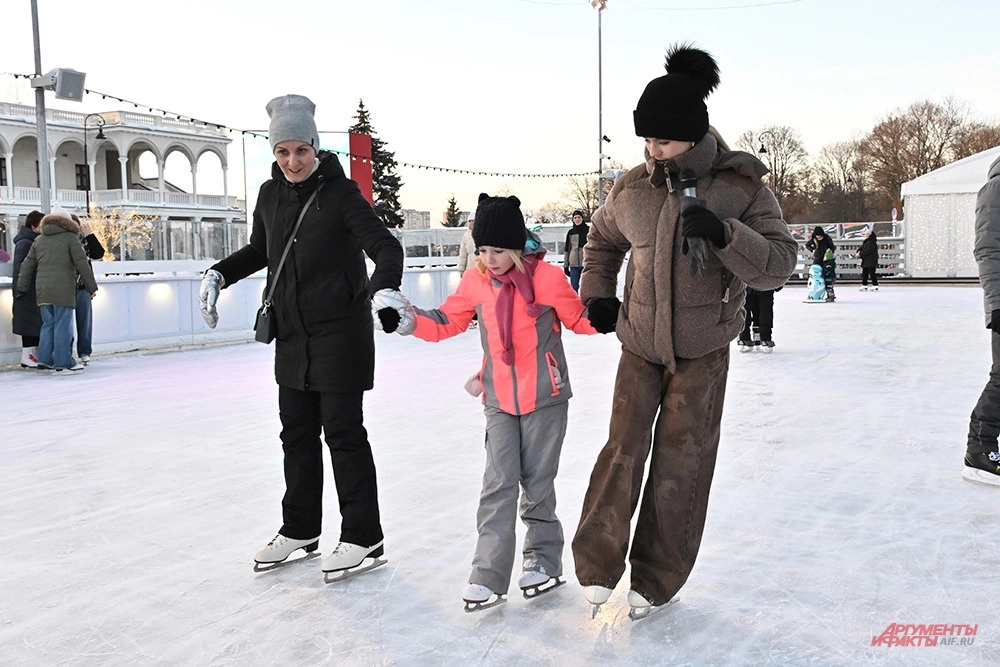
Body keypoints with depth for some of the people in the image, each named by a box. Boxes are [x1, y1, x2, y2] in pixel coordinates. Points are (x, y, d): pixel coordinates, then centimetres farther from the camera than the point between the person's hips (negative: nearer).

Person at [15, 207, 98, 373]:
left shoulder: (39, 240, 17)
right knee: (63, 325, -3)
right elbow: (82, 264, -4)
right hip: (63, 290, -6)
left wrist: (22, 289, 19)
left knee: (48, 324, 14)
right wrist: (91, 287, 1)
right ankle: (63, 361, -3)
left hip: (42, 290, 6)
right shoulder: (70, 237, 0)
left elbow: (27, 265, 17)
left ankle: (44, 358, 11)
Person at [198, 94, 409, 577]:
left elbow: (385, 246, -21)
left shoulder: (341, 193, -13)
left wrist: (383, 288, -40)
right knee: (297, 430, 14)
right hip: (292, 333, 7)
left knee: (343, 431, -1)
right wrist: (219, 274, 8)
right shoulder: (271, 195, 6)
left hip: (340, 332, -7)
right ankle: (300, 528, 29)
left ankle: (362, 537, 10)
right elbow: (259, 250, 22)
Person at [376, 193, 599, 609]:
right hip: (499, 399, 3)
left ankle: (543, 557, 28)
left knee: (537, 480, 9)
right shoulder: (476, 281, -1)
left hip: (544, 396, -3)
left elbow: (579, 320, -1)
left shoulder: (547, 277, -11)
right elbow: (446, 322, 5)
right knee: (498, 484, 1)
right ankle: (489, 575, 5)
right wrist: (413, 322, -11)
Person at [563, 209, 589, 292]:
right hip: (574, 264, 2)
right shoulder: (570, 232, 9)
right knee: (574, 287, 2)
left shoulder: (588, 230, 1)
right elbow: (566, 249, 13)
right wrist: (565, 265, 9)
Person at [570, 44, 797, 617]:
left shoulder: (741, 187, -10)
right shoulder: (632, 189, -2)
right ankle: (597, 565, 13)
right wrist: (598, 295, 5)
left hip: (703, 351, -1)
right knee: (624, 450, -1)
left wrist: (723, 232, -29)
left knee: (681, 460, 3)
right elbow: (603, 240, 19)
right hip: (640, 343, 2)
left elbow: (778, 265, -14)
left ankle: (656, 579, 18)